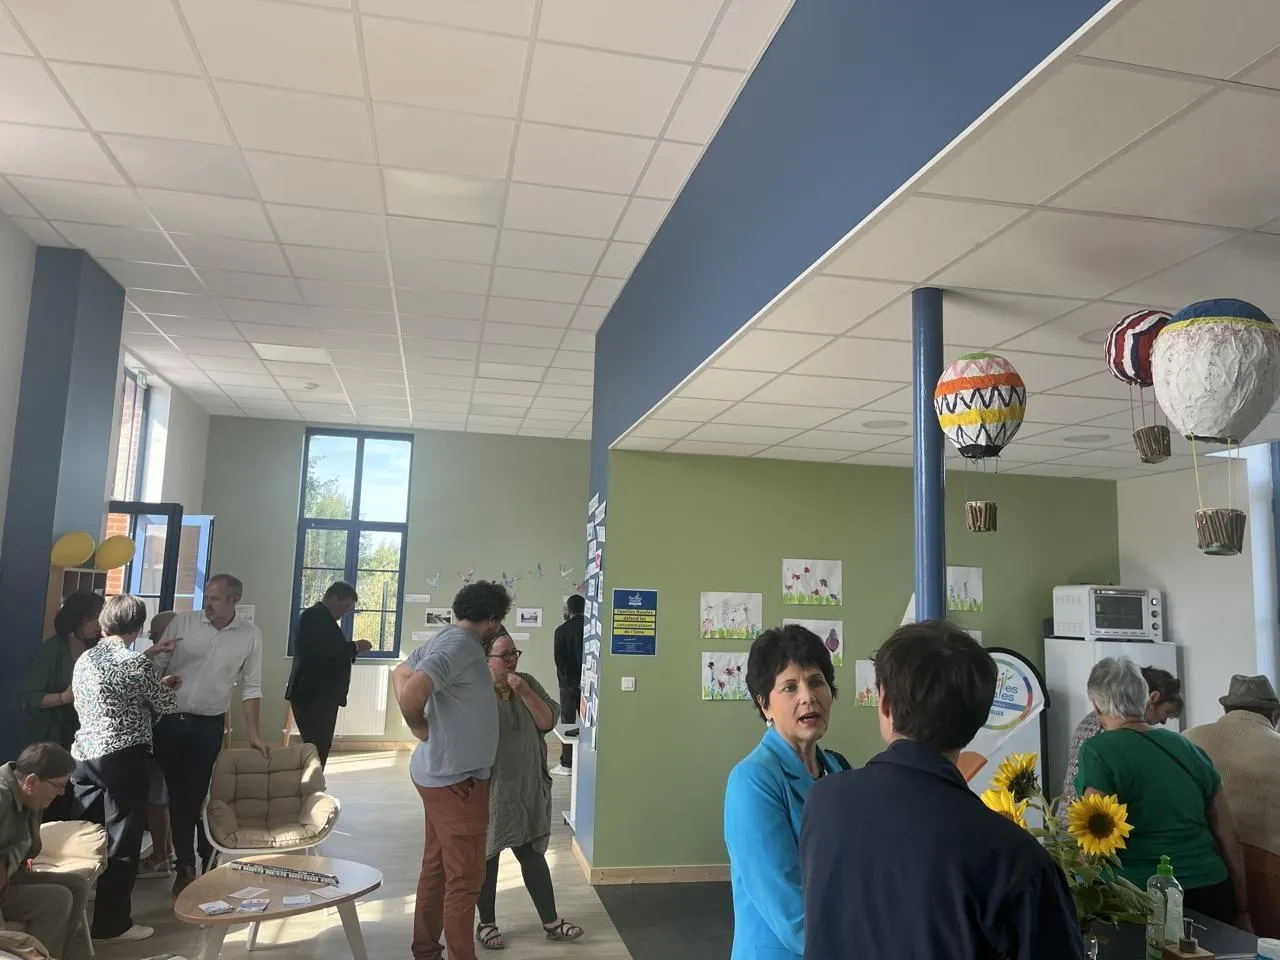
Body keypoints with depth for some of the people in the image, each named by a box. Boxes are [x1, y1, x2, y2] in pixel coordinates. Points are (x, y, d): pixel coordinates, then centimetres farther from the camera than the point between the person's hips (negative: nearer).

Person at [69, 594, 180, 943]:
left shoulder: (84, 659, 6)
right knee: (122, 841, 3)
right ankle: (112, 923, 10)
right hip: (123, 758, -6)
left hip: (84, 754, 7)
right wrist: (167, 687, 21)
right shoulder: (139, 663, -13)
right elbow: (163, 707, -1)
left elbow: (82, 704, 18)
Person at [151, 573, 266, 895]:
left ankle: (208, 862, 20)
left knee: (200, 794, 1)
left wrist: (254, 733, 0)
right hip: (170, 720, 1)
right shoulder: (182, 622, -5)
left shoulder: (250, 635, -4)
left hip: (208, 725, -1)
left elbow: (251, 686, 1)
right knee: (177, 792, 9)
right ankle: (185, 866, 22)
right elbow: (155, 667, -1)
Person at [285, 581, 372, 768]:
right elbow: (324, 648, -25)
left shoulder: (323, 618, 19)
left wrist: (352, 649, 5)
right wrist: (355, 647, -15)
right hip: (312, 695, -10)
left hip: (323, 695, 10)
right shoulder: (313, 615, -12)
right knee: (316, 748, -10)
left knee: (320, 748, 11)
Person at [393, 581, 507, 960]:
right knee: (465, 878, 1)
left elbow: (401, 673, 21)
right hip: (456, 778, -10)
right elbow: (411, 694, -34)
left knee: (436, 868, 19)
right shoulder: (460, 646, -22)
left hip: (441, 773, 10)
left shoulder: (446, 638, 8)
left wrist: (422, 727, 11)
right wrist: (423, 730, -15)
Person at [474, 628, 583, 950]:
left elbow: (547, 722, -3)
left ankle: (551, 922, 20)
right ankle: (486, 923, 25)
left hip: (527, 788, 4)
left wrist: (524, 692, -16)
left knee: (532, 853, 11)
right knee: (487, 856, 10)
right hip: (487, 789, -4)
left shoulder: (528, 683, 2)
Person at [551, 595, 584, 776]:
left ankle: (567, 764, 5)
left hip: (569, 683, -2)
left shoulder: (562, 630, -6)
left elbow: (559, 659, -10)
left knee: (568, 721, 4)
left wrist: (570, 681, -6)